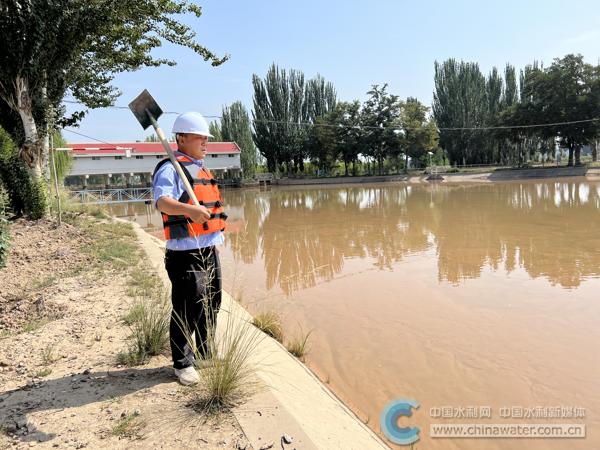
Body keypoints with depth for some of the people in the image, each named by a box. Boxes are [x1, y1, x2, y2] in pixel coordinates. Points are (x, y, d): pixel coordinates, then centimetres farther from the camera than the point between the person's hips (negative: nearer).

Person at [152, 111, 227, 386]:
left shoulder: (201, 169, 19)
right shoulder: (171, 169, -10)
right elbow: (162, 201, -28)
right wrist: (189, 209, -44)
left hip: (210, 250, 9)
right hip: (185, 253, -9)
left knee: (211, 306, 16)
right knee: (186, 310, -4)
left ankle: (203, 355, 34)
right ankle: (183, 364, 12)